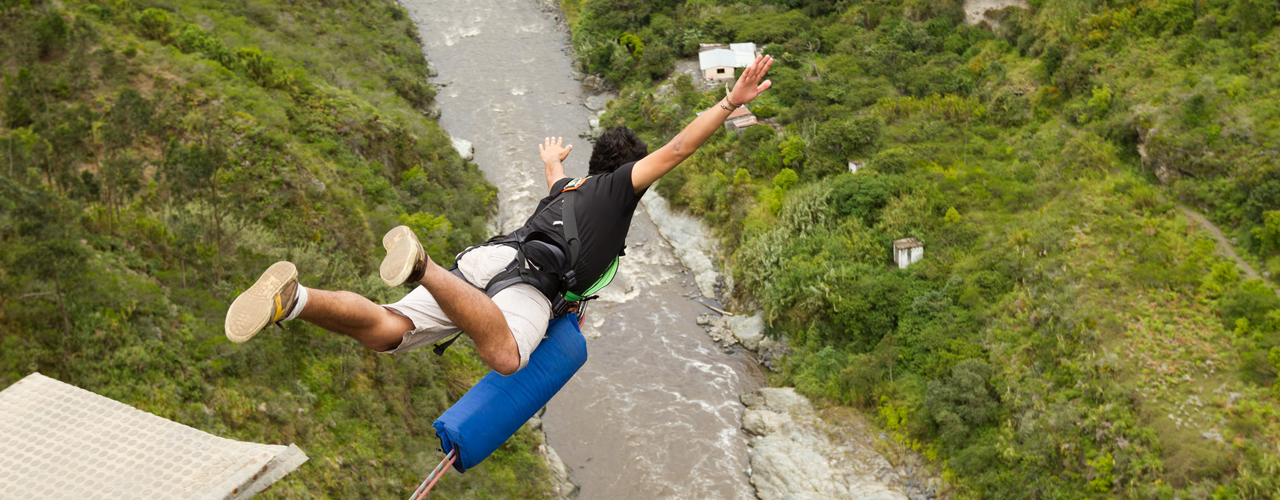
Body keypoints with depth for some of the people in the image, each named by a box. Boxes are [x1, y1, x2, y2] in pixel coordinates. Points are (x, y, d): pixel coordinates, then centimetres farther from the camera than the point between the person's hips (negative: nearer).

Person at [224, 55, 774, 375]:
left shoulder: (567, 188, 42)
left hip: (484, 256, 8)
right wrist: (732, 101, 18)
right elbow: (677, 149, 13)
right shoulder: (620, 184, 23)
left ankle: (293, 298, -31)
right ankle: (421, 266, -49)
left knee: (387, 332, -7)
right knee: (505, 358, -37)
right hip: (531, 274, -7)